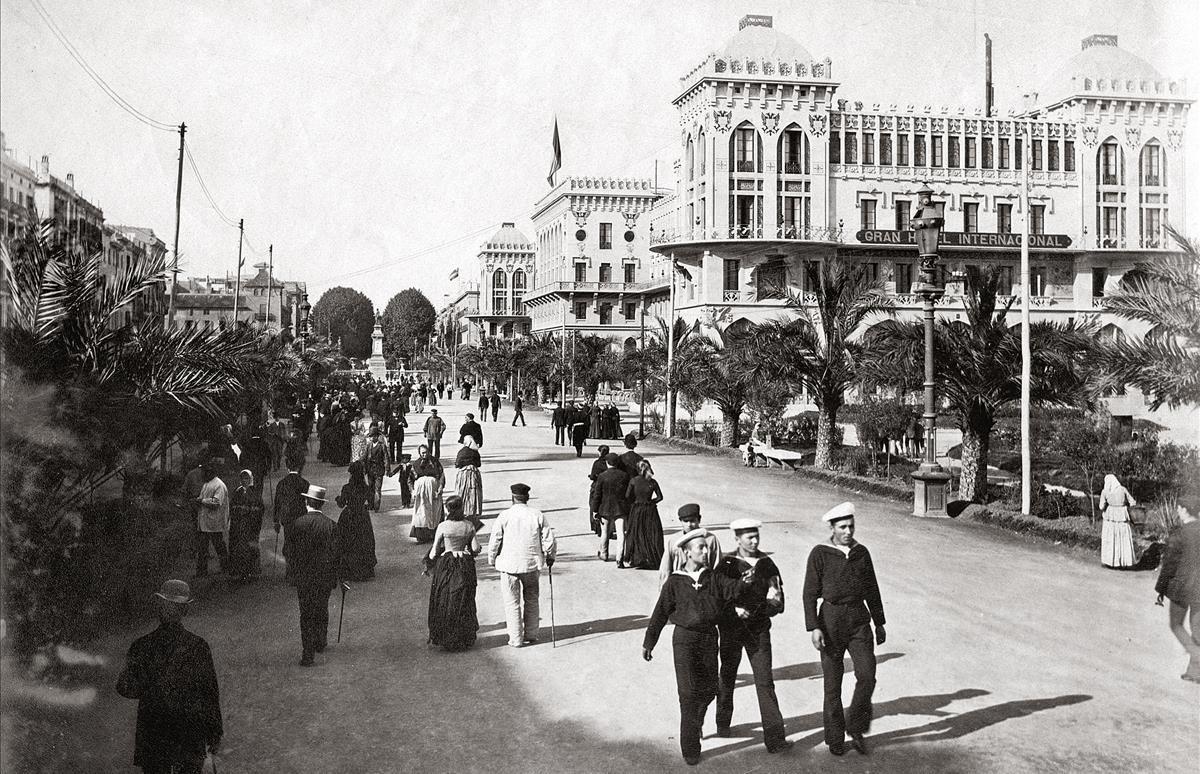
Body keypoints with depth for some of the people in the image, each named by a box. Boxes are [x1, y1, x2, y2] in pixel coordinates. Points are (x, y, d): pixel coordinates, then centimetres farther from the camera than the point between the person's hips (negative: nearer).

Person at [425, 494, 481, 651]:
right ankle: (465, 638, 21)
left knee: (444, 604, 10)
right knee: (464, 602, 14)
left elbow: (435, 550, -7)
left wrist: (429, 565, 9)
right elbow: (476, 549, -1)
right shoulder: (469, 526, -4)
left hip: (446, 566, -3)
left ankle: (444, 638, 15)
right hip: (465, 566, 3)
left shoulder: (443, 526, -13)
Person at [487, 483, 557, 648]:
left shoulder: (504, 515, -8)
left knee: (512, 602, 6)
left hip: (509, 564, -2)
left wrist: (492, 560, 12)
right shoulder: (537, 515, -3)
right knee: (531, 600, 17)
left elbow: (494, 541, -3)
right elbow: (549, 539, 0)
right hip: (532, 564, 2)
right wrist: (550, 556, 17)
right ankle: (531, 635, 23)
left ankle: (516, 639, 8)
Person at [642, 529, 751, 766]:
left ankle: (694, 725, 41)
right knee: (689, 692, -8)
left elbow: (733, 590, -11)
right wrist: (648, 643, 7)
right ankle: (690, 749, 2)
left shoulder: (713, 578, 4)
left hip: (709, 638, 4)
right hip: (685, 639, -4)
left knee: (709, 689, 11)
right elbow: (660, 614, 2)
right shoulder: (675, 582, -4)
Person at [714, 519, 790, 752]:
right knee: (727, 678, 16)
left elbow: (777, 601, 7)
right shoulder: (726, 564, -5)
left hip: (759, 629, 1)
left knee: (765, 681, -6)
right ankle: (723, 723, 38)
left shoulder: (766, 564, 3)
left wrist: (773, 604, -14)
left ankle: (774, 737, -6)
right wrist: (734, 608, -18)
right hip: (731, 629, -1)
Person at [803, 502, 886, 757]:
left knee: (867, 675, -11)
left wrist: (879, 623, 17)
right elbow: (810, 593, -7)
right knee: (832, 683, 4)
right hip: (831, 619, -3)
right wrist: (813, 627, -14)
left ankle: (855, 729, 9)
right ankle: (835, 738, 18)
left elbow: (872, 590, 16)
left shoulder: (862, 552, 6)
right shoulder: (820, 554, -6)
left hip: (859, 620, 3)